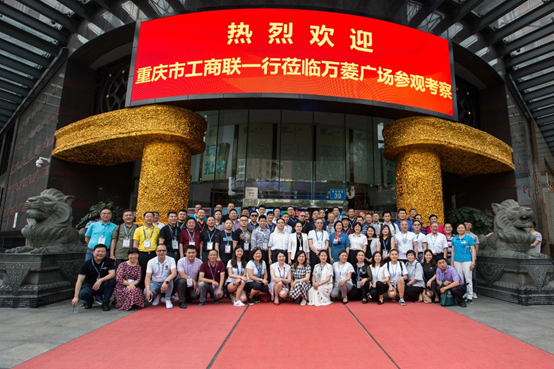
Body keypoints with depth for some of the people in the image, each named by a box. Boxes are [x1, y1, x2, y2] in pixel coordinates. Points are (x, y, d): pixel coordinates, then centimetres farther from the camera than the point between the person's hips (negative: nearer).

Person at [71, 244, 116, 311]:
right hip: (90, 285, 1)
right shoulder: (87, 264, -8)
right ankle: (89, 301, 8)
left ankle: (105, 302, -11)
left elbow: (112, 274, -20)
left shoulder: (109, 261, -8)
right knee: (83, 294, -33)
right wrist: (76, 297, -24)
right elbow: (79, 280, -14)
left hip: (103, 287, 0)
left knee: (111, 280, -32)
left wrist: (100, 280, -37)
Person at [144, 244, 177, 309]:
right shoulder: (151, 262, -6)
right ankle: (157, 296, 9)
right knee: (146, 292, -29)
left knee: (169, 280, -36)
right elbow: (148, 277, -13)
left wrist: (166, 282, -43)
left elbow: (174, 273, -25)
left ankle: (168, 299, -10)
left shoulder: (171, 260, -11)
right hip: (155, 283, 2)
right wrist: (148, 290, -30)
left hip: (166, 284, -2)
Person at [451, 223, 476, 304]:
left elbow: (473, 250, 0)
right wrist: (452, 262, 10)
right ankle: (462, 295, 17)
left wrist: (473, 262, -6)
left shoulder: (469, 238, 2)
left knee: (468, 278, -3)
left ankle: (470, 296, 6)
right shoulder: (454, 239, 10)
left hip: (467, 261, -3)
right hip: (457, 261, 3)